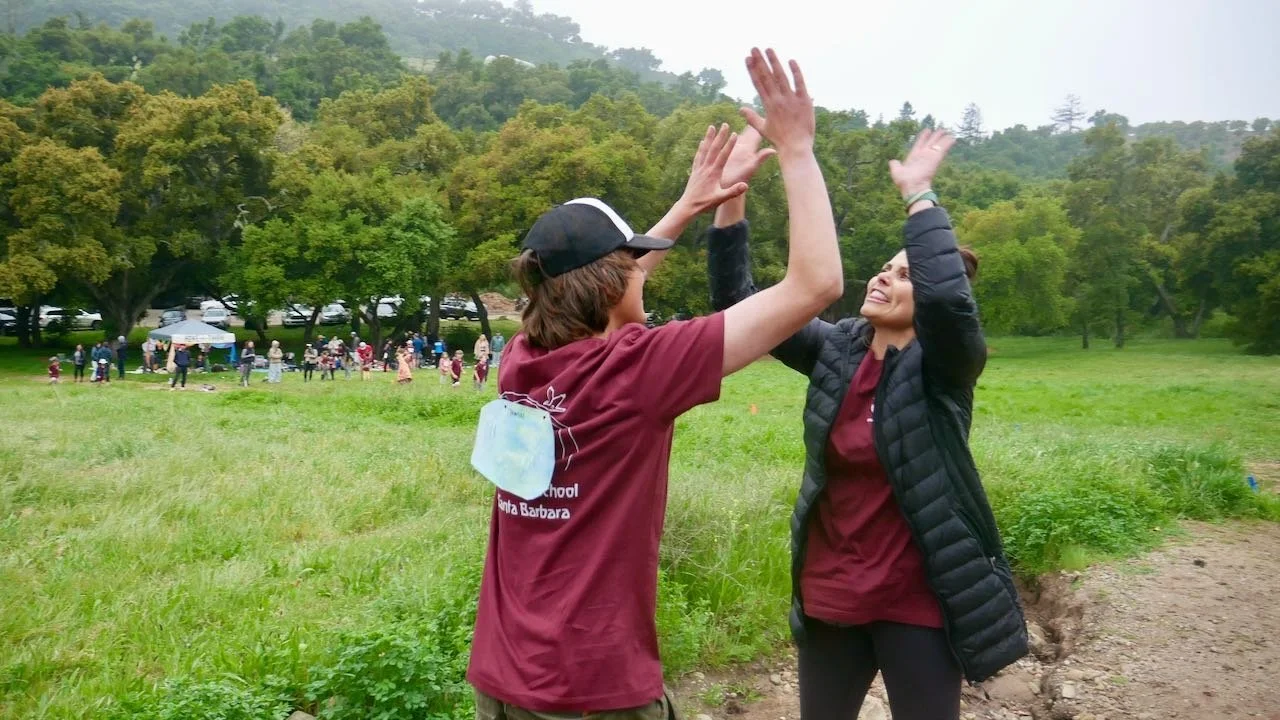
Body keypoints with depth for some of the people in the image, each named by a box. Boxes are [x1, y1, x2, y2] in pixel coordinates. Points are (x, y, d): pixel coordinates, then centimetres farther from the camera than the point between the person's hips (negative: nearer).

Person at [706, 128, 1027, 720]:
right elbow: (739, 304, -5)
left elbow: (948, 297, -34)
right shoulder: (836, 350, 0)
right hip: (830, 595, 4)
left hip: (915, 602, -4)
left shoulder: (944, 365, -11)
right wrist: (730, 200, -15)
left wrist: (918, 193, -26)